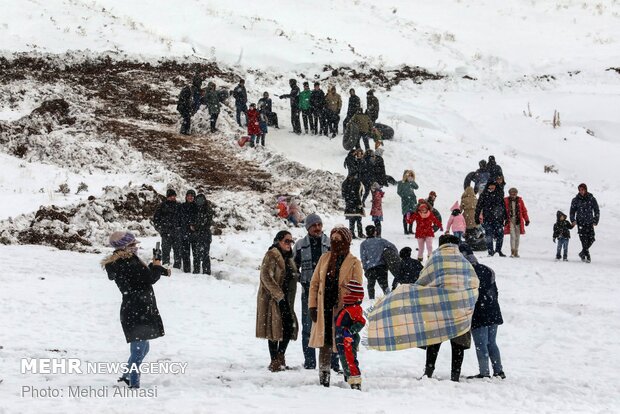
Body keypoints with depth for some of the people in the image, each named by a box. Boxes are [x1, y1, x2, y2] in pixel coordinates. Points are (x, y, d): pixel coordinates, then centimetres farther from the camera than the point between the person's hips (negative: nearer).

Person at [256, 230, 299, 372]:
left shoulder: (288, 258, 16)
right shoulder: (271, 255, -11)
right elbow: (266, 277, -18)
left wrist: (290, 300, 18)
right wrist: (279, 295, -20)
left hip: (285, 298, 8)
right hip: (272, 298, -8)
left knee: (290, 326, 3)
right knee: (275, 328, -5)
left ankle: (280, 357, 16)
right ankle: (275, 361, 1)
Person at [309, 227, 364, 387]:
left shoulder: (354, 263, -2)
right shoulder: (325, 258, 11)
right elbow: (314, 282, 13)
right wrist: (312, 305, 5)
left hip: (342, 310, -4)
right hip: (324, 309, 4)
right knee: (324, 345, 7)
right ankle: (323, 379, 14)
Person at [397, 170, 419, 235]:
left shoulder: (411, 182, 11)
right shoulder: (400, 183, 0)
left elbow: (416, 187, -5)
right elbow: (398, 192, -1)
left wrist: (412, 181, -14)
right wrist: (404, 196, -11)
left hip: (412, 200, 4)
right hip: (405, 201, -4)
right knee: (405, 215, -4)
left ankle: (410, 230, 12)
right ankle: (406, 230, -1)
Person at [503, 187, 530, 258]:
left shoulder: (519, 200, 5)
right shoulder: (506, 201, 1)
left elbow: (524, 210, 9)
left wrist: (526, 220, 6)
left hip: (518, 220, 2)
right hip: (510, 220, -2)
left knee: (517, 236, 6)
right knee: (512, 236, -13)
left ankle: (516, 252, 13)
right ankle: (512, 252, -14)